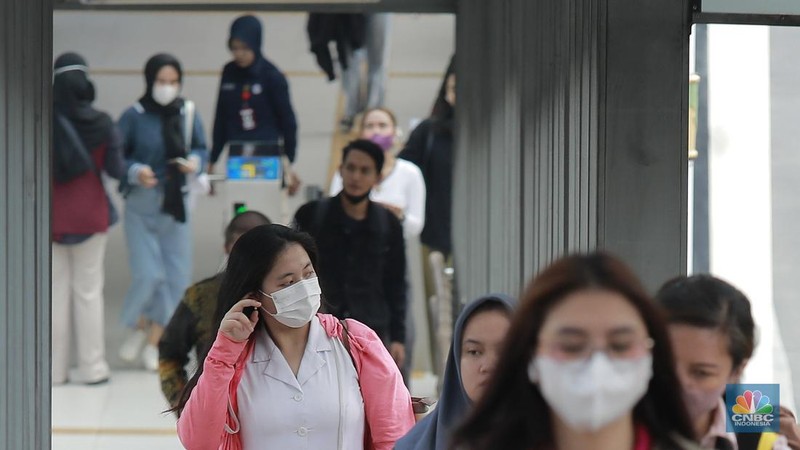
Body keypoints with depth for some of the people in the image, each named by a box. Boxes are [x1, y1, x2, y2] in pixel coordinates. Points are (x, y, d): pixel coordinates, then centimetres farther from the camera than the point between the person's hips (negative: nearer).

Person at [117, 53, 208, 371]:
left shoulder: (188, 113, -2)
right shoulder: (134, 116, -10)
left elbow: (201, 148, 10)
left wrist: (195, 161, -12)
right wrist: (135, 171, -23)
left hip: (176, 204, 3)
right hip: (141, 205, -3)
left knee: (177, 276, 4)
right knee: (148, 274, -10)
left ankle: (154, 341, 20)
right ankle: (138, 327, 20)